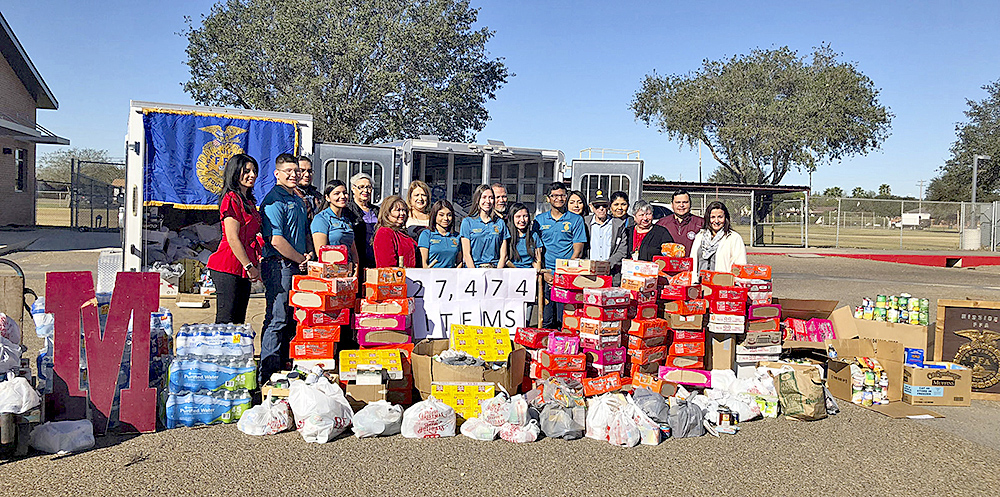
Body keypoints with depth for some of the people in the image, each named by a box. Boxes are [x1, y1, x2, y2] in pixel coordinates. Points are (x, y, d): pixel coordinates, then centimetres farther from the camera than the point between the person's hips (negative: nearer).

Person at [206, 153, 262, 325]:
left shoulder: (248, 201, 18)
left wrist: (255, 266, 13)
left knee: (238, 321, 10)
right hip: (229, 267, -9)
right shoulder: (232, 199, -11)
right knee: (225, 321, -7)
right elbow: (232, 238, -16)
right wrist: (249, 266, -14)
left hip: (242, 270, 9)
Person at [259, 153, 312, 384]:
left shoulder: (299, 201, 20)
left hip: (297, 267, 9)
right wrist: (301, 259, -10)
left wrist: (307, 255, 8)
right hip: (279, 265, -9)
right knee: (277, 319, -8)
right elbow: (276, 240, -18)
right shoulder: (273, 200, -9)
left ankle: (284, 365, 21)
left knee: (292, 320, 12)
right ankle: (267, 374, -3)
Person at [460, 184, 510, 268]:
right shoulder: (467, 222, 6)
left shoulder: (500, 223, 13)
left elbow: (503, 255, 9)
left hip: (496, 268, 2)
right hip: (473, 269, -1)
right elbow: (466, 254, 0)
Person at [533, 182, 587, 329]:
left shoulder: (576, 220, 6)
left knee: (564, 321, -4)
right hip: (545, 274, 2)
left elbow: (578, 251, 2)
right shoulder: (539, 220, 12)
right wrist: (543, 272, -4)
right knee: (545, 321, 0)